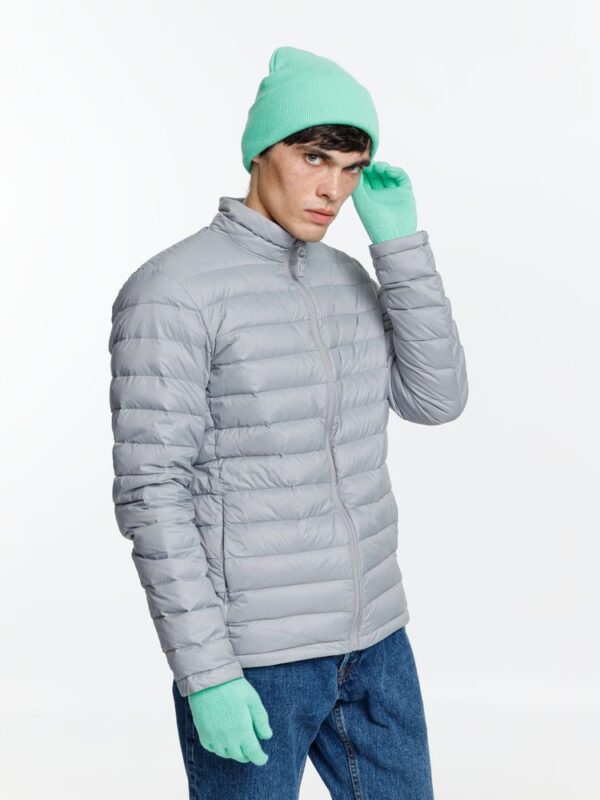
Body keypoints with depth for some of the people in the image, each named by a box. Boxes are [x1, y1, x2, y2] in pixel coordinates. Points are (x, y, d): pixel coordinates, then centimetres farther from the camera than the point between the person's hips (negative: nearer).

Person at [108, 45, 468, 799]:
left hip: (365, 636, 8)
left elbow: (436, 399, -1)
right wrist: (204, 672, -20)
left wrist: (399, 241, -7)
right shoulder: (171, 292, -16)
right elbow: (152, 493, -18)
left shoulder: (345, 279, 9)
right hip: (247, 651, -7)